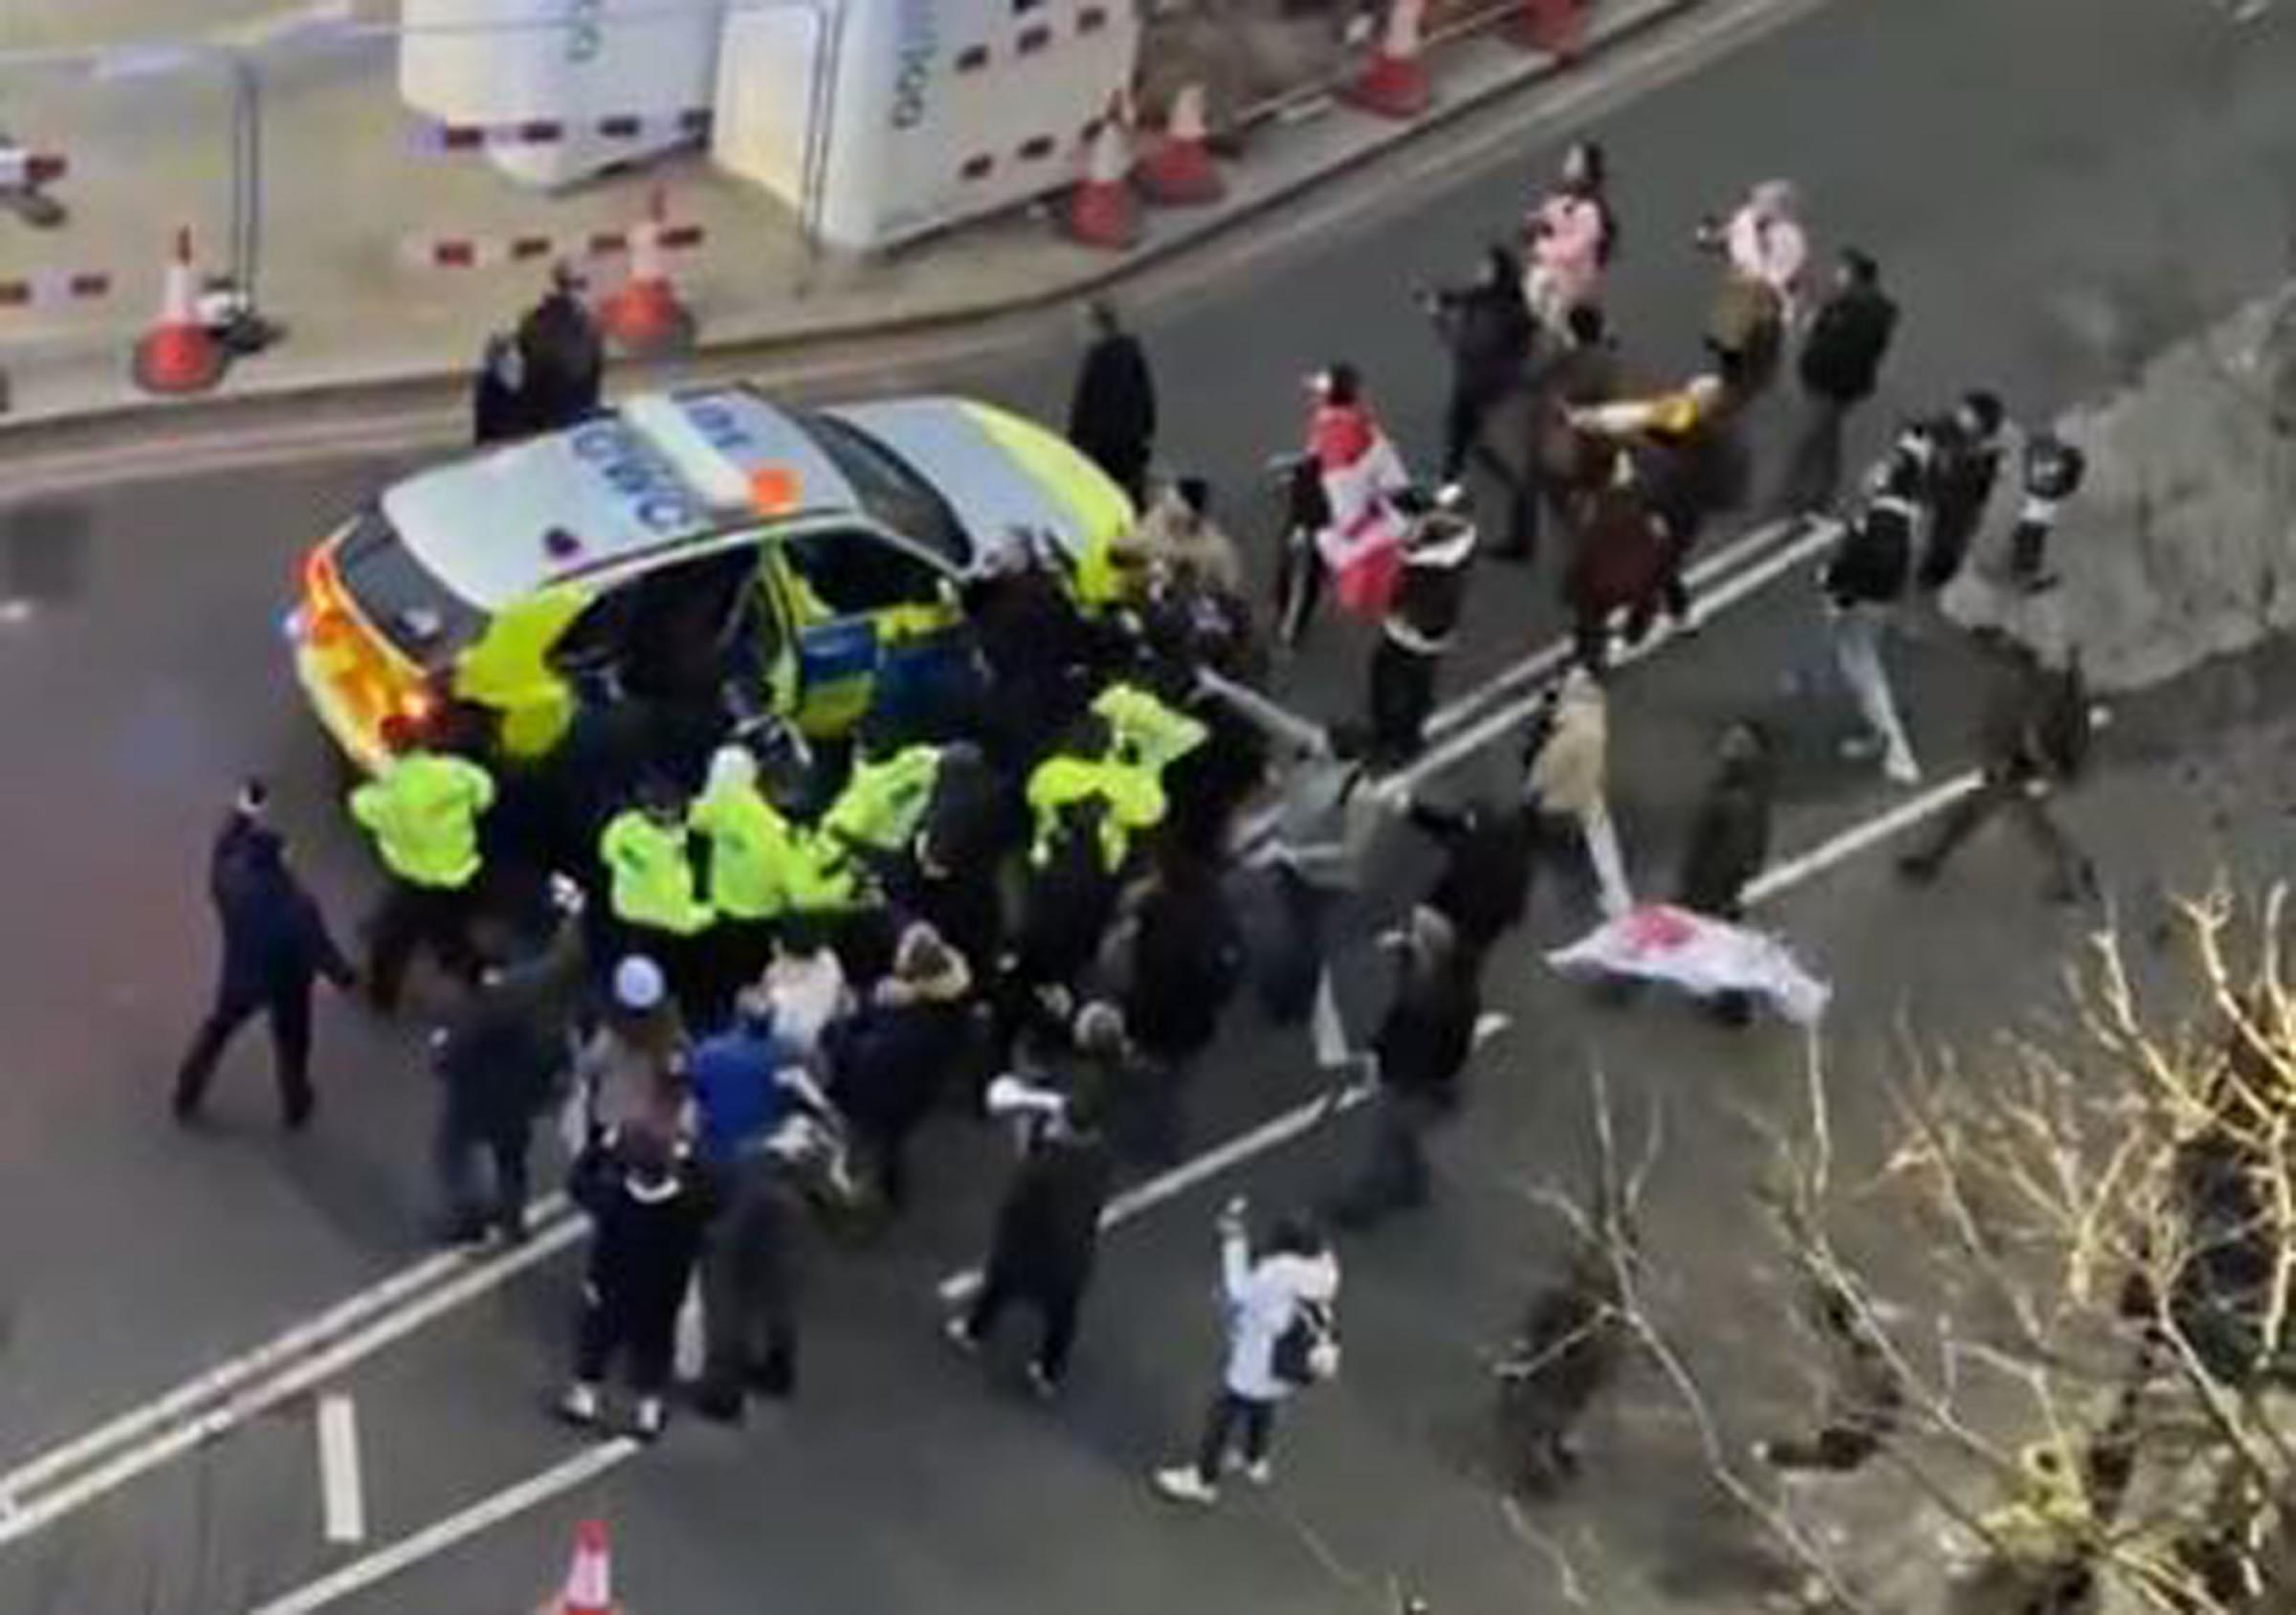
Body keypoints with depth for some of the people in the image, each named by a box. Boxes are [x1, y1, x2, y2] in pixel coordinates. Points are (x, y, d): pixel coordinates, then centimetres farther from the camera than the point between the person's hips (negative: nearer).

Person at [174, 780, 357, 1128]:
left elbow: (222, 849, -4)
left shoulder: (229, 878, -28)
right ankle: (295, 1108, 44)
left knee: (215, 1030, 28)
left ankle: (186, 1097, 42)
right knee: (291, 1044, 24)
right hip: (287, 984, -3)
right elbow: (318, 947, -22)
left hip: (239, 978, 3)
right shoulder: (297, 906, -36)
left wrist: (241, 814, 8)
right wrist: (343, 976, -4)